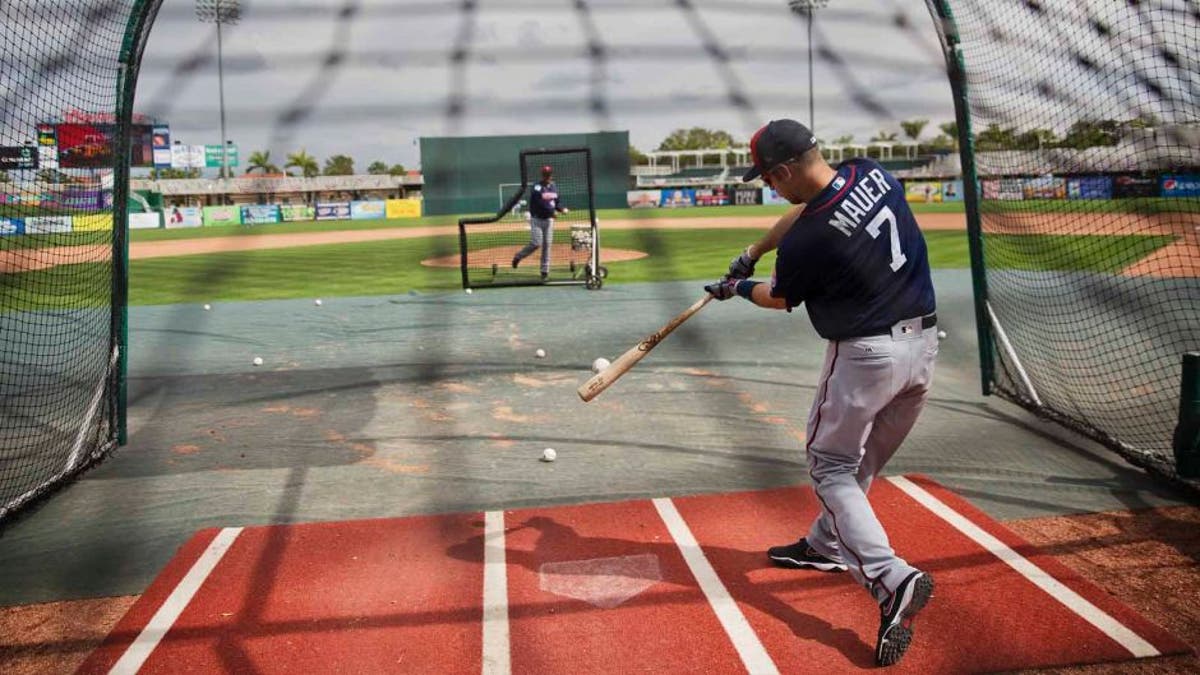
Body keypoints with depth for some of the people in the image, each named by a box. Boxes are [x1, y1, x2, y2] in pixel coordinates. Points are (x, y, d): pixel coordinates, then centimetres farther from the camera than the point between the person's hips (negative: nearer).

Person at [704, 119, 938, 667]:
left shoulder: (807, 239, -21)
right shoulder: (873, 174, -1)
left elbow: (781, 298, 1)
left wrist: (738, 288, 20)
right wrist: (753, 252, 24)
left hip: (866, 354, -8)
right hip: (923, 343, 8)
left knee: (830, 467, 6)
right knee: (861, 461, 22)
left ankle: (891, 579, -11)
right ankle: (829, 544, 41)